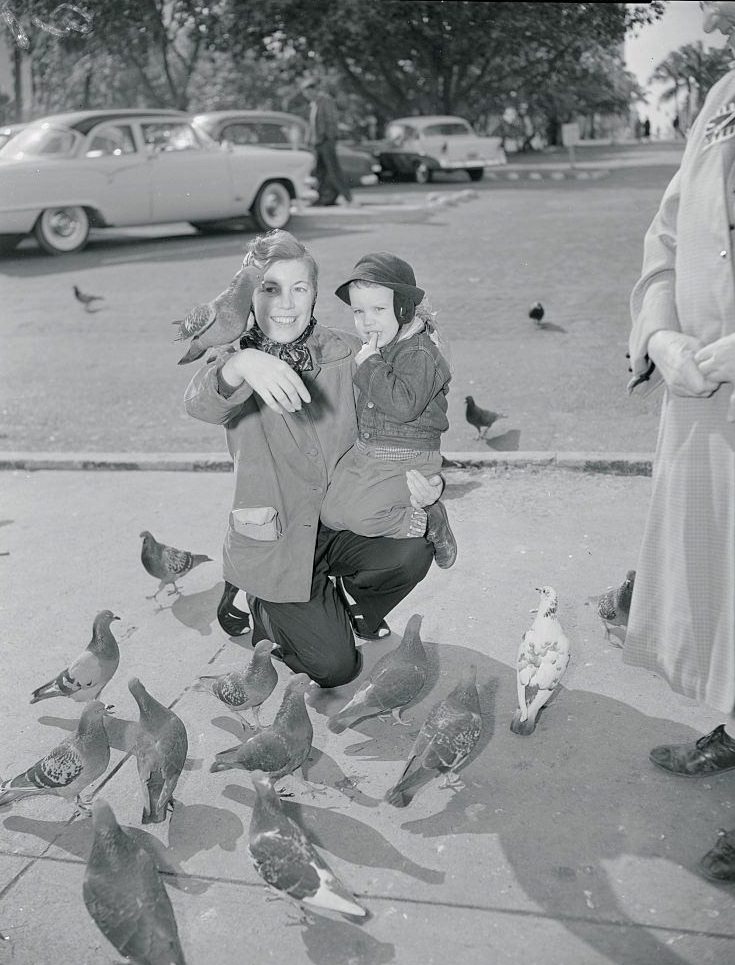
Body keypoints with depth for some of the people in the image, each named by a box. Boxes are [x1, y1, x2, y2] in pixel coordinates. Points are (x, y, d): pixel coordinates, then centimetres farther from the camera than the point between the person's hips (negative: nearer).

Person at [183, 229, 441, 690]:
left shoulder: (344, 355, -4)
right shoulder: (237, 359, -12)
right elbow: (199, 401, -35)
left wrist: (423, 483, -19)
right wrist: (242, 365, -59)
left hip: (343, 520, 3)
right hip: (275, 541, -3)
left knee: (413, 549, -24)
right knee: (335, 667, -5)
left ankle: (351, 607, 9)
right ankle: (252, 599, 22)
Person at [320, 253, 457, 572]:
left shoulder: (420, 354, -17)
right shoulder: (372, 349, 10)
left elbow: (404, 404, -33)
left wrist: (370, 366, -25)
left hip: (407, 459, -9)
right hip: (363, 453, 9)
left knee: (362, 517, -21)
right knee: (331, 514, 2)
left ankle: (429, 522, 3)